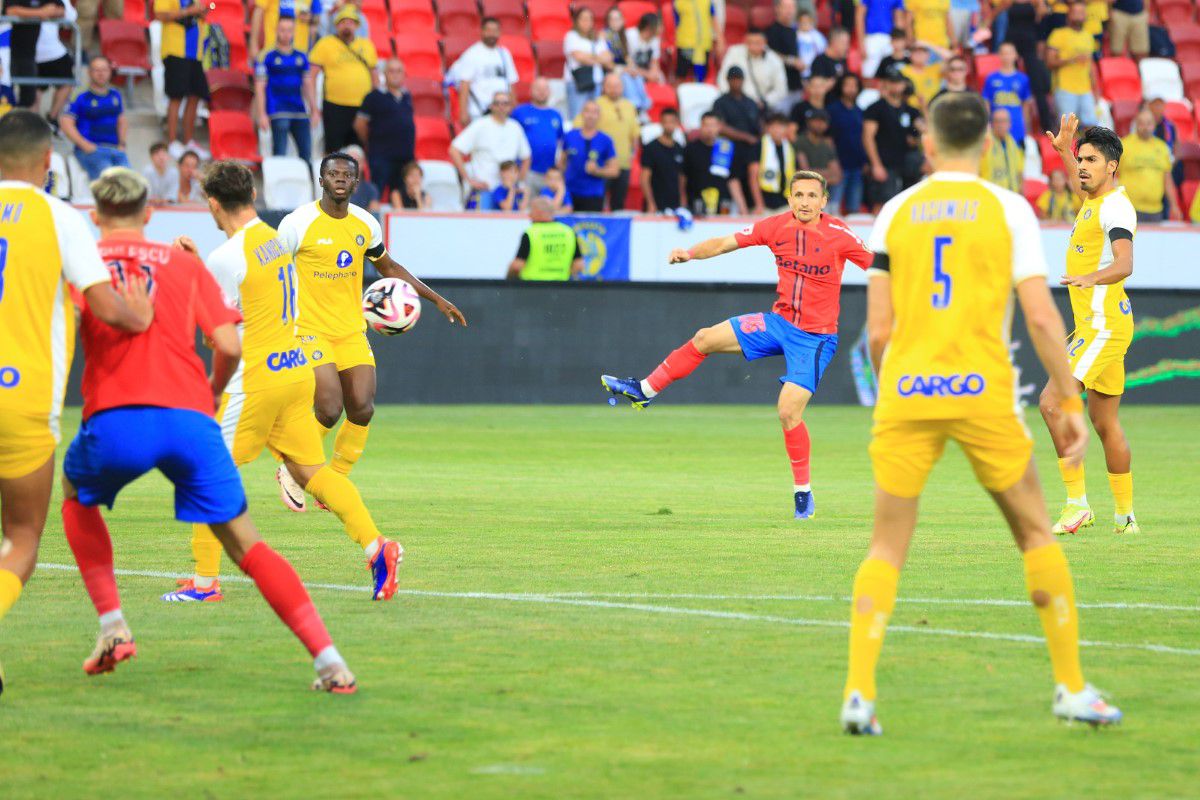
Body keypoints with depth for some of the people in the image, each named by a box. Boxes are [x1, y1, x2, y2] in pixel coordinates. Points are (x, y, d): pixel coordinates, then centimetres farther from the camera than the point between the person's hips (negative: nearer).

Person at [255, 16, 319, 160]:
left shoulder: (301, 57, 15)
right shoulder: (266, 57, 1)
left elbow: (308, 85, 19)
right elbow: (260, 87, -2)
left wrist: (314, 111, 14)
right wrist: (262, 114, -10)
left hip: (300, 111, 5)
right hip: (278, 114, -5)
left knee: (306, 153, 1)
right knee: (280, 154, -6)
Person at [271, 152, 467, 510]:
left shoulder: (366, 224, 6)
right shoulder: (298, 223, -9)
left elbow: (388, 267, 22)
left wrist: (436, 299, 19)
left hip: (352, 330, 5)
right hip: (311, 329, -5)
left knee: (363, 410, -6)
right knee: (330, 410, -17)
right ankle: (291, 470, 10)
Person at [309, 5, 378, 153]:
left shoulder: (367, 45, 13)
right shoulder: (325, 44, 0)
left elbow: (373, 75, 21)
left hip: (362, 107, 4)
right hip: (335, 107, -4)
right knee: (334, 150, -3)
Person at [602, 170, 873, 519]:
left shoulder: (839, 235, -15)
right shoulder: (776, 227, -3)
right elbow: (725, 243, 2)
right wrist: (690, 253, -13)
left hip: (815, 337, -5)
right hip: (780, 321, 5)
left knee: (788, 412, -14)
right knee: (706, 338, 1)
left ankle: (803, 491, 3)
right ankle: (644, 391, 17)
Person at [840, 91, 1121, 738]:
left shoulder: (895, 212, 7)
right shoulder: (1008, 209, 1)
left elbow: (878, 330, 4)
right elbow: (1041, 317, -5)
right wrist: (1068, 401, 4)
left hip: (905, 393, 1)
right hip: (981, 393, -1)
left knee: (886, 548, 6)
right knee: (1036, 534, 14)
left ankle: (859, 694, -8)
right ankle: (1071, 689, 16)